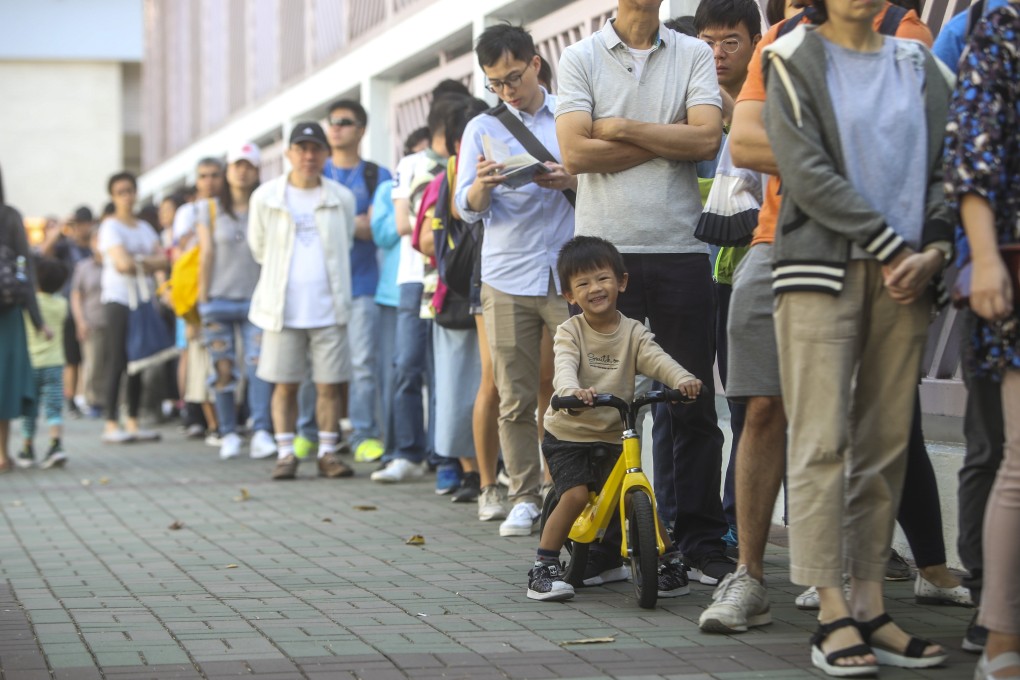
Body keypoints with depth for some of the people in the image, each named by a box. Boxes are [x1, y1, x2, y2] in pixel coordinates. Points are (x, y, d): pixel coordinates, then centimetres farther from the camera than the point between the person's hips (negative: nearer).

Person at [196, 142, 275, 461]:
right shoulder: (212, 209, 8)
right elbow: (206, 254, 6)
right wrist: (203, 299, 2)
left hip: (256, 300, -1)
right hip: (219, 300, 1)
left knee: (259, 363, -14)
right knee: (223, 368, 1)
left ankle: (261, 433, -20)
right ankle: (229, 434, 8)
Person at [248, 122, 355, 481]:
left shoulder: (342, 198, 4)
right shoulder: (266, 197, 2)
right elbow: (259, 248, 13)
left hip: (329, 307, 1)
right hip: (283, 309, 0)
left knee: (329, 384, 1)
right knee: (285, 384, 2)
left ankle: (328, 453, 10)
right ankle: (285, 453, 9)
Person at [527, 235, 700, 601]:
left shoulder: (634, 333, 0)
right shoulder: (570, 332, -7)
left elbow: (658, 360, -16)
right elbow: (564, 366, -25)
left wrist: (683, 379, -38)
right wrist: (572, 390, -49)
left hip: (614, 437, 2)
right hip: (568, 434, -2)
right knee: (575, 494, -19)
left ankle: (672, 561, 12)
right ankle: (543, 568, -7)